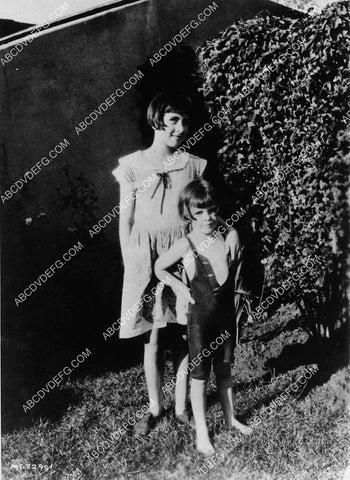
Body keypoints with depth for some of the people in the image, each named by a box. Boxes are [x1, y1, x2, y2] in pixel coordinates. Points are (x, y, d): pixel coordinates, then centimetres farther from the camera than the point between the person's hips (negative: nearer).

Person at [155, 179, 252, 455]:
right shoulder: (186, 245, -13)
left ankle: (231, 417, 39)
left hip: (227, 313, 3)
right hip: (201, 316, -3)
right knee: (200, 374, 8)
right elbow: (159, 268, 0)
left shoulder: (231, 236, -5)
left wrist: (232, 291, 8)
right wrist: (181, 288, -6)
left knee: (225, 370, 19)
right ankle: (202, 432, 23)